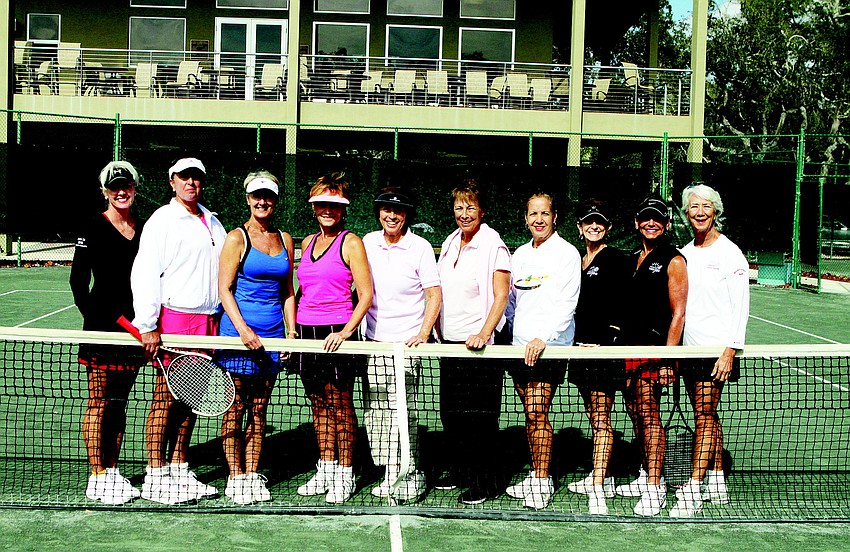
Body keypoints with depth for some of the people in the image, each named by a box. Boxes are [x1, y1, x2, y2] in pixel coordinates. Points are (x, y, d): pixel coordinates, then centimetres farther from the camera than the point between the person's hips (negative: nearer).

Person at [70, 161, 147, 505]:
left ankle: (113, 472, 20)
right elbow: (78, 281, -6)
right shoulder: (93, 229, -5)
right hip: (103, 327, -5)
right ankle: (97, 479, 7)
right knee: (98, 403, 0)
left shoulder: (144, 229, 10)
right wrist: (95, 318, -14)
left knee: (119, 403, 12)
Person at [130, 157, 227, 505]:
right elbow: (144, 274, -10)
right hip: (173, 317, -6)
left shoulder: (212, 223, 17)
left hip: (208, 321, 6)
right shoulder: (162, 220, -3)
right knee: (166, 398, -3)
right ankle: (155, 478, 2)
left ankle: (179, 470, 17)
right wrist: (147, 326, -17)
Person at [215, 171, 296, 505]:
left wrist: (292, 331, 7)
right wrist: (243, 329, -17)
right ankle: (235, 478, 7)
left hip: (272, 336, 5)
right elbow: (224, 290, -7)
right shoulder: (237, 238, -3)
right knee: (235, 408, 0)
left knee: (259, 409, 8)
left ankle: (252, 475, 15)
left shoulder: (285, 240, 12)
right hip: (238, 331, -4)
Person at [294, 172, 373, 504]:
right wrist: (293, 328, 16)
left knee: (340, 405, -2)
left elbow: (366, 294, -9)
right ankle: (325, 470, 20)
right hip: (307, 330, 6)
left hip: (336, 333, -6)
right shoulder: (308, 242, 14)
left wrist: (347, 330, -19)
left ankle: (344, 475, 7)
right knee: (318, 404, 11)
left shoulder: (350, 243, -5)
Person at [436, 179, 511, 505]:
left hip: (480, 344, -7)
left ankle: (487, 482, 6)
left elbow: (501, 297, -13)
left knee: (479, 416, -4)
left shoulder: (493, 246, -9)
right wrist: (438, 332, 16)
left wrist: (484, 334, -24)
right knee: (450, 413, 12)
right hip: (450, 342, 7)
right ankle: (462, 469, 27)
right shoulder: (450, 244, 13)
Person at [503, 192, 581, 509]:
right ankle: (535, 476, 16)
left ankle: (542, 482, -2)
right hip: (519, 345, 6)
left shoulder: (567, 253, -4)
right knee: (530, 414, 8)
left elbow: (567, 304, -12)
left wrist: (543, 337, -22)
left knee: (537, 413, -10)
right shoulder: (519, 254, 14)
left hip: (550, 348, -6)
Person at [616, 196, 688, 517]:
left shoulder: (673, 261, -5)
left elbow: (678, 313, -10)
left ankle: (655, 489, -5)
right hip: (629, 346, 7)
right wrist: (621, 342, 16)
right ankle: (645, 476, 24)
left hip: (655, 348, -7)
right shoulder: (633, 260, 17)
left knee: (648, 412, -10)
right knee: (634, 412, 11)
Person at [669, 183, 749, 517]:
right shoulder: (684, 254, 12)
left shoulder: (729, 253, -7)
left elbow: (741, 307, -10)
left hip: (716, 349, -6)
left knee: (705, 415, -8)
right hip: (688, 347, 6)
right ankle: (717, 484, 19)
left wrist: (730, 351, -17)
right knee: (707, 415, 11)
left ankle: (693, 490, -7)